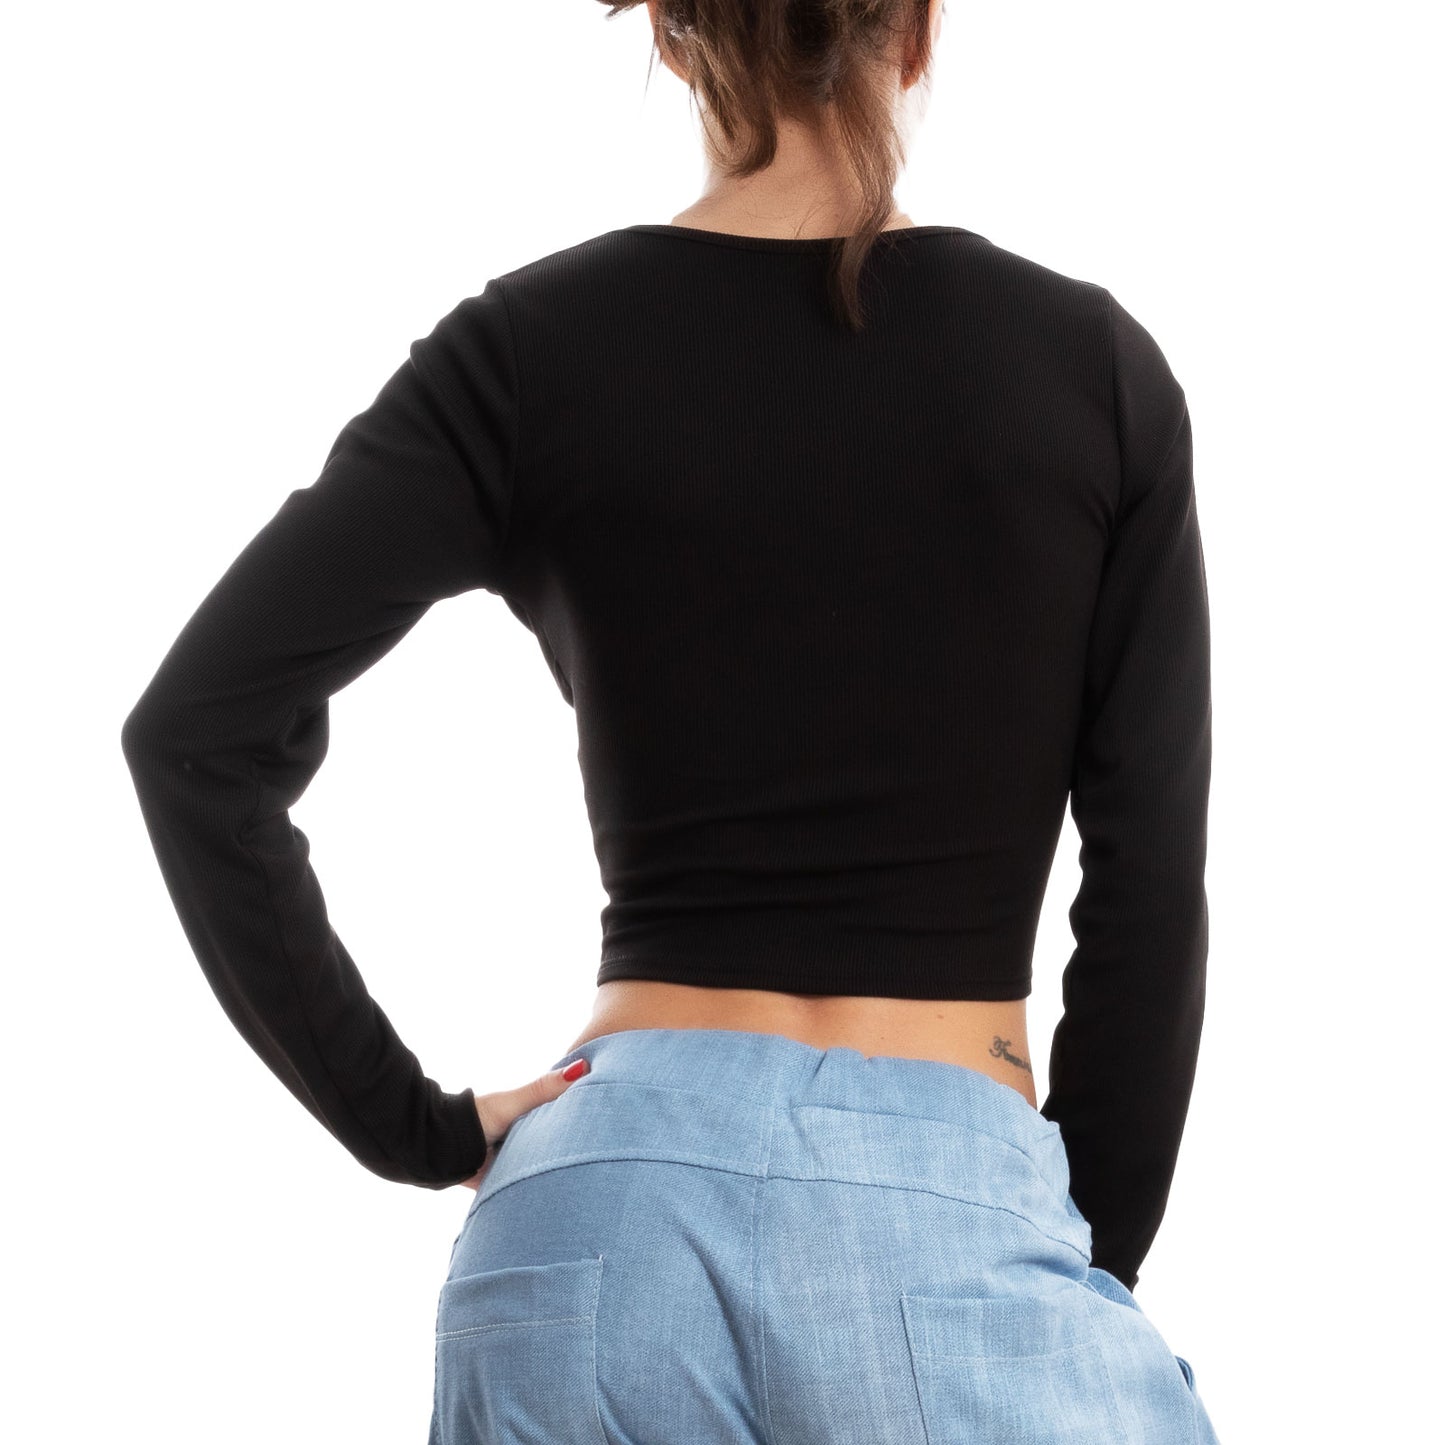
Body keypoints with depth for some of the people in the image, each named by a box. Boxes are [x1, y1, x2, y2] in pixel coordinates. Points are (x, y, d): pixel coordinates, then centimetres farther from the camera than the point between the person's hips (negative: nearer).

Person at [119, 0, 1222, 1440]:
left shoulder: (533, 349, 1)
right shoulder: (1097, 366, 1)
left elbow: (197, 730, -6)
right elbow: (1150, 905, 1)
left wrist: (408, 1126, 2)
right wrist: (1091, 1280, 10)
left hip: (607, 1208, 2)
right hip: (958, 1214, -2)